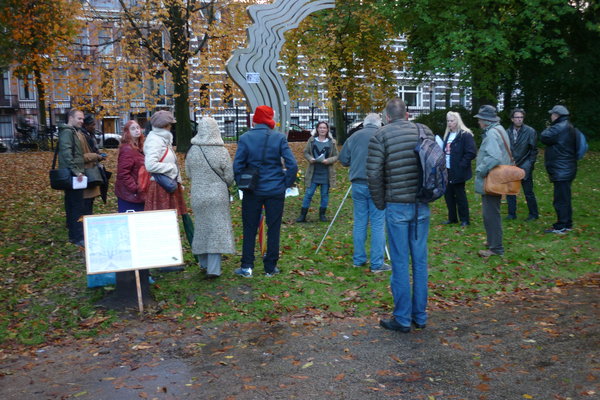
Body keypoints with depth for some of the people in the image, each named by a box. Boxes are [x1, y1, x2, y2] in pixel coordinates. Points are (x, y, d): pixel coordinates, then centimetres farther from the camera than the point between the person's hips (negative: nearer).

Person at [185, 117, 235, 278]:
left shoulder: (192, 151, -5)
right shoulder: (222, 151, -14)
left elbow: (189, 174, 6)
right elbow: (229, 177, -8)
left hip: (198, 196, 3)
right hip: (218, 196, -3)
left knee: (202, 226, 17)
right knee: (217, 228, 3)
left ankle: (204, 263, 30)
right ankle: (213, 268, -1)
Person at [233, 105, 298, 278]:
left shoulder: (245, 138, -5)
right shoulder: (279, 138, -5)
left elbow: (237, 166, -7)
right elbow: (292, 164, -10)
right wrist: (287, 183, 2)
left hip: (253, 190, 0)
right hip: (275, 190, 0)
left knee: (250, 229, 11)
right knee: (273, 229, 9)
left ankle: (247, 267, 13)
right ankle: (270, 268, 16)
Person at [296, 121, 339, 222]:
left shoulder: (332, 142, 2)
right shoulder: (311, 140, 3)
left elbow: (336, 156, 3)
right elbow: (305, 152, 8)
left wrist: (328, 160, -15)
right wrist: (310, 158, -12)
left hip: (326, 173, 0)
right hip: (313, 172, 0)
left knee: (325, 194, 8)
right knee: (309, 193, 0)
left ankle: (322, 214, 23)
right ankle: (302, 215, 7)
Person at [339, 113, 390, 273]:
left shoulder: (354, 136, 5)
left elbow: (343, 159, 8)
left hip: (358, 184, 4)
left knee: (359, 223, 12)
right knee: (378, 224, 1)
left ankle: (358, 259, 19)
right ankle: (377, 263, 2)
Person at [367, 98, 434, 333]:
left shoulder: (381, 135, -6)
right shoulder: (425, 132, 7)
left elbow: (374, 174, -11)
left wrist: (379, 203, 2)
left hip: (397, 206, -4)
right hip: (422, 206, 4)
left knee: (400, 263, 3)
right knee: (420, 260, 12)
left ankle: (403, 320, 11)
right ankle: (420, 316, 22)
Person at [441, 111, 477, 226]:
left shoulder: (465, 135, -11)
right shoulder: (448, 135, 14)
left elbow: (471, 152, -16)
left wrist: (461, 165, -19)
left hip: (458, 172, -7)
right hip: (447, 170, 7)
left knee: (460, 195, 2)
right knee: (448, 194, 11)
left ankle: (464, 220, 14)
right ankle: (452, 218, 23)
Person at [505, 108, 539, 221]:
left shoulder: (530, 131, -6)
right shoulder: (507, 132, 1)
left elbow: (534, 150, -3)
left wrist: (530, 165, -8)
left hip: (524, 167, -3)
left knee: (529, 193, 4)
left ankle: (533, 214, 18)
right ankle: (512, 214, 20)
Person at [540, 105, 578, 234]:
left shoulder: (560, 128, -17)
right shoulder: (568, 127, 16)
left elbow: (544, 137, -14)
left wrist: (549, 128, 3)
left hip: (561, 171, -11)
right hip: (566, 169, 11)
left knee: (561, 199, -6)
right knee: (565, 198, 17)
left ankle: (561, 226, -2)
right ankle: (567, 223, 25)